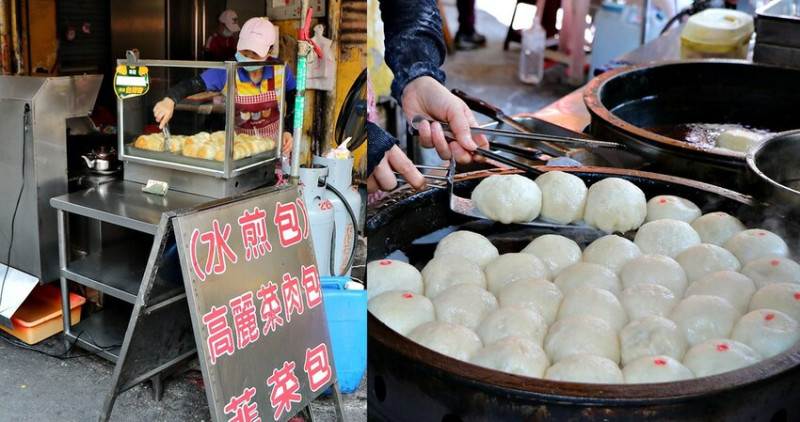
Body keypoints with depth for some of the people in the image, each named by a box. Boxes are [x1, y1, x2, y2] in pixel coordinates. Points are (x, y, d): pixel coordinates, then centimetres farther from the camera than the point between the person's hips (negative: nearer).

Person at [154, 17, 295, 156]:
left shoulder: (281, 71, -14)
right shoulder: (226, 72, -17)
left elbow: (294, 104, 0)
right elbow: (193, 84, -27)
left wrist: (288, 131, -13)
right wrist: (170, 100, -45)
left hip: (272, 142, 1)